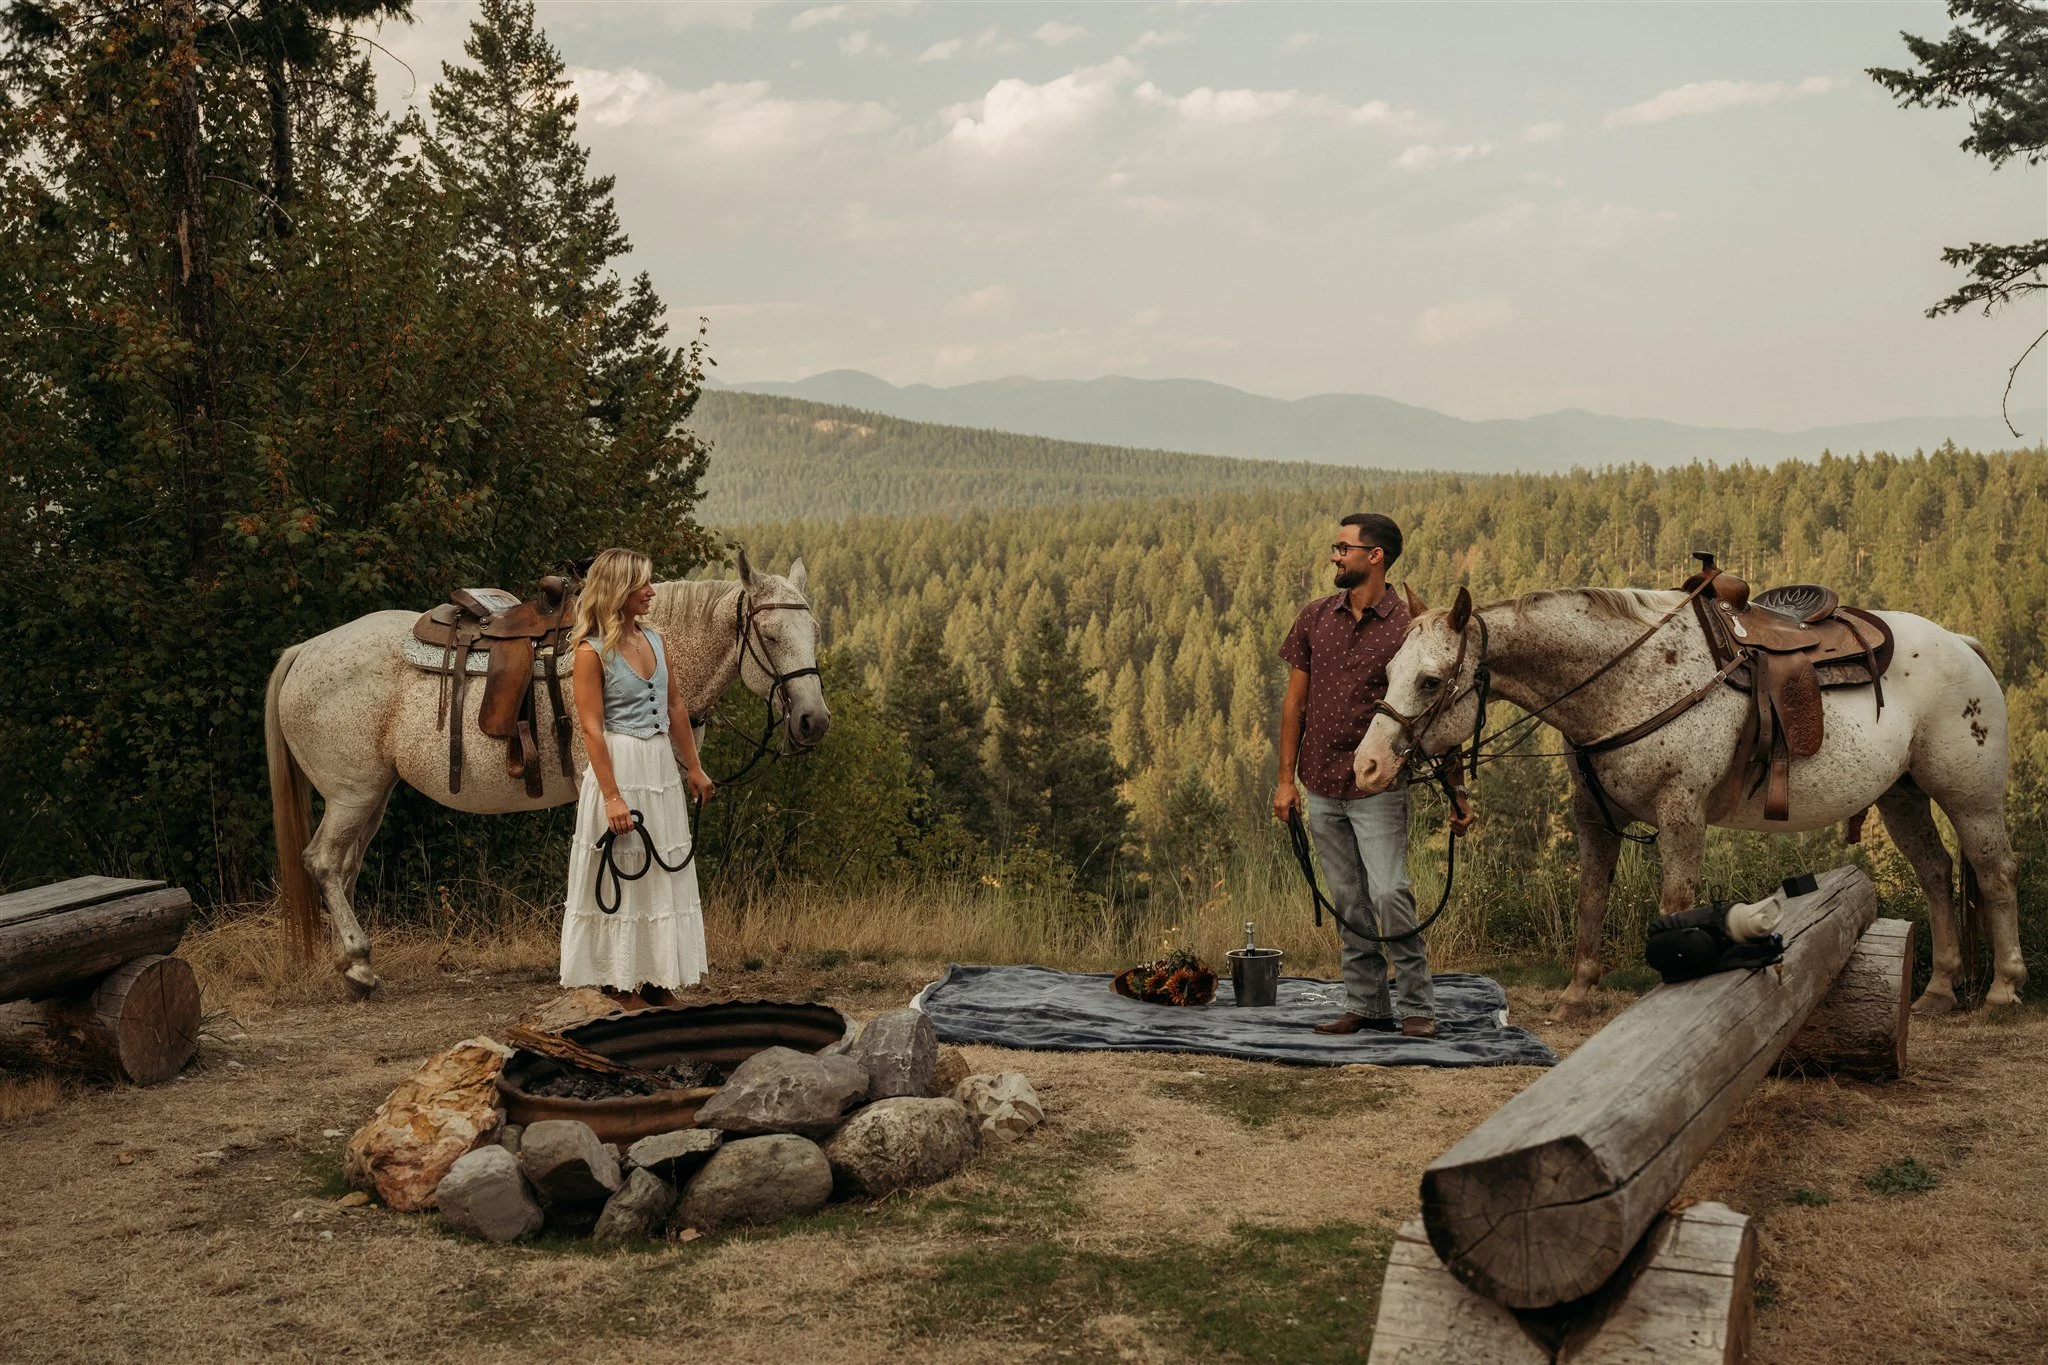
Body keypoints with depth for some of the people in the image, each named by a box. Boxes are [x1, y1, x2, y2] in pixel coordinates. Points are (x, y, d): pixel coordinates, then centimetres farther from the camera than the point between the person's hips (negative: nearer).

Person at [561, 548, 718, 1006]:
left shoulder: (654, 638, 7)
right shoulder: (592, 651, -13)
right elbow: (591, 728, -16)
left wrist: (694, 769, 15)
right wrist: (612, 797, -20)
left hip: (662, 766, 7)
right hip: (620, 767, -7)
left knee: (664, 874, 13)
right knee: (622, 875, 2)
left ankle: (656, 979, 24)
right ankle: (620, 982, 14)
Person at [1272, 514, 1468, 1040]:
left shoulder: (1406, 629, -7)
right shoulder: (1315, 618, 6)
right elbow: (1295, 701, 10)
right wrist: (1286, 778, 5)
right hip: (1321, 789, 4)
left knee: (1389, 894, -11)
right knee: (1348, 903, 10)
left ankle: (1417, 1007, 3)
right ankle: (1365, 1006, 19)